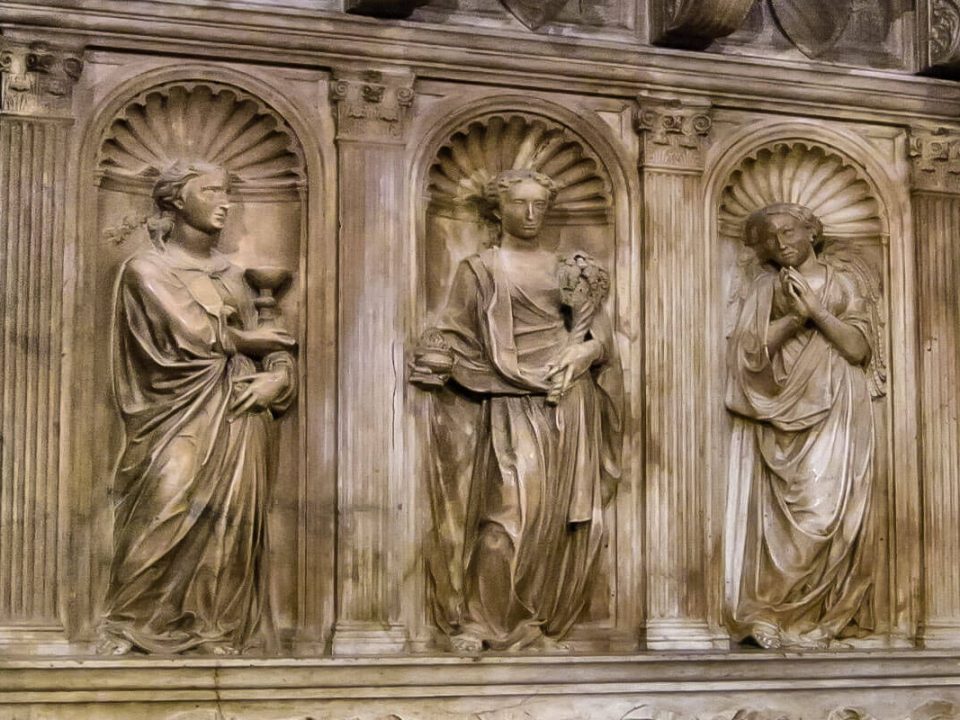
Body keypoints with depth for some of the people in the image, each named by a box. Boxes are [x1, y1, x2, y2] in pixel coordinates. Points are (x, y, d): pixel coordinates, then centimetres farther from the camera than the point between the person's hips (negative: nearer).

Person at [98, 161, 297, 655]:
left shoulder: (232, 276, 19)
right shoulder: (147, 269, 2)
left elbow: (276, 352, 17)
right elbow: (193, 333, -12)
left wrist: (278, 377, -6)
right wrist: (252, 339, 3)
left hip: (239, 425, 5)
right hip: (182, 428, -5)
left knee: (231, 535, 0)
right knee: (168, 528, -13)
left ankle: (218, 639, 3)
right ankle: (126, 636, -6)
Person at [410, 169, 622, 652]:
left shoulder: (568, 269, 15)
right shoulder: (480, 270, 8)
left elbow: (600, 335, 11)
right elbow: (456, 341, 3)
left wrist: (585, 350, -8)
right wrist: (433, 365, -13)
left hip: (571, 408, 4)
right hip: (514, 407, -4)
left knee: (568, 520, -1)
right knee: (516, 513, -15)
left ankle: (536, 625, 7)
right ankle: (475, 621, -6)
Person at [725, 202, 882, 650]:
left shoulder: (847, 278, 9)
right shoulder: (766, 288, 11)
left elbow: (859, 347, -2)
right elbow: (748, 353, -2)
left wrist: (815, 308, -9)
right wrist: (796, 316, -11)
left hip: (835, 414, 0)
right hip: (781, 416, 0)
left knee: (830, 508, -7)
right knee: (781, 513, -8)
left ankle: (825, 616, -2)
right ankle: (775, 616, -5)